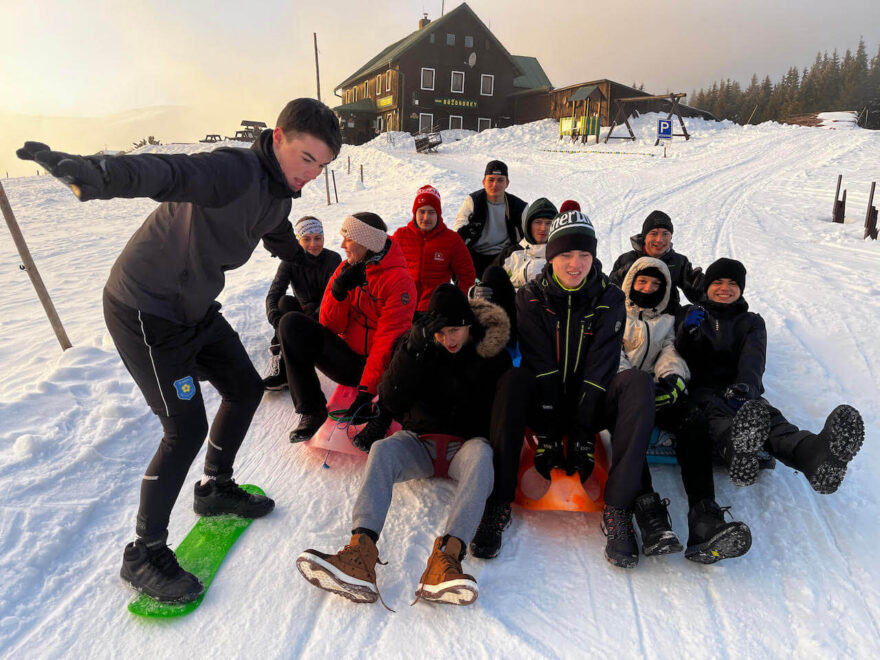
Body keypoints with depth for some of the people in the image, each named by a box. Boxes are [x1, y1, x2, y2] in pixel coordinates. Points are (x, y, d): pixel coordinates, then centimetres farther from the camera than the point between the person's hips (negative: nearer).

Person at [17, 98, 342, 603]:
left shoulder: (279, 192, 5)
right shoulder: (235, 172, -25)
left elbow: (281, 239, 26)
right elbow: (167, 173, -45)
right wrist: (95, 174, -66)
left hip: (196, 306, 9)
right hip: (145, 311, -9)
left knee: (245, 387, 14)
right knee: (187, 429, -9)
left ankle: (216, 489, 37)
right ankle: (144, 553, 13)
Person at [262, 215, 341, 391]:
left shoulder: (333, 259, -14)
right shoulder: (290, 261, -8)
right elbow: (273, 294, -18)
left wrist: (312, 321, -42)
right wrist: (278, 322, -39)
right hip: (303, 310, 3)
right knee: (284, 302, -28)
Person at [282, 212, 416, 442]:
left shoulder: (399, 280, -14)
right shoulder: (346, 270, 4)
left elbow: (388, 342, -20)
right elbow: (330, 326, 1)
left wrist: (366, 391, -26)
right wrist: (338, 290, -18)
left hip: (378, 367, -5)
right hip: (347, 361, 5)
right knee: (292, 324, -13)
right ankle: (311, 410, -11)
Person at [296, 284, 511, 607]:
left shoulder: (492, 352, -2)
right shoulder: (419, 344, 0)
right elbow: (391, 401, -9)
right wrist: (413, 350, -21)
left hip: (467, 443, -1)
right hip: (421, 441, 2)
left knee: (481, 454, -36)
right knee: (382, 450, -29)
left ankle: (446, 557, -50)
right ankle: (360, 552, -44)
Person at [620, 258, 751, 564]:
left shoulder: (667, 321, 32)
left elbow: (670, 354, 14)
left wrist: (672, 378, -12)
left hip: (653, 391, 3)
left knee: (693, 419, -30)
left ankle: (704, 518, -40)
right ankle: (648, 513, -51)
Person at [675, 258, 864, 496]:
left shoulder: (752, 322, 23)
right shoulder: (691, 314, 21)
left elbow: (754, 359, 0)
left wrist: (745, 385, -25)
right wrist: (688, 332, -16)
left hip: (740, 390, 2)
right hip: (703, 389, -1)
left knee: (767, 414, -34)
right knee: (716, 413, -38)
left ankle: (812, 452, -64)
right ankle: (736, 447, -72)